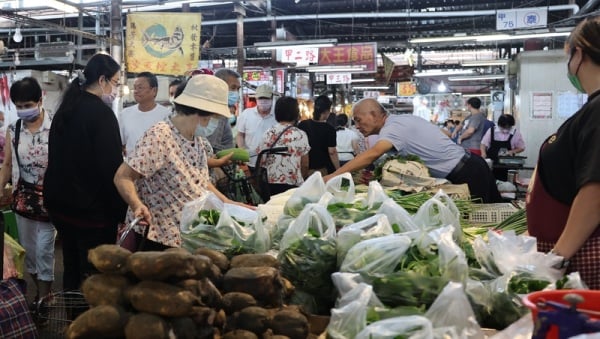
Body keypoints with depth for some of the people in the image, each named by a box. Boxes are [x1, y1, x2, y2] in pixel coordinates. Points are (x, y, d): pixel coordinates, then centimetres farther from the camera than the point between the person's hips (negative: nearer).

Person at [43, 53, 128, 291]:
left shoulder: (65, 109, 10)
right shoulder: (102, 113, -16)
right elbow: (111, 168, -19)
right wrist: (121, 212, -12)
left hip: (60, 204, 8)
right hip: (92, 209, -8)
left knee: (72, 269, 17)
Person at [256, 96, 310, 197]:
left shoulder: (268, 133, 2)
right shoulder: (300, 135, -7)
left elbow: (260, 162, 4)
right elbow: (305, 165, -3)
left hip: (271, 185, 4)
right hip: (292, 186, -4)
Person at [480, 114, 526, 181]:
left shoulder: (516, 133, -2)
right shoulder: (491, 131, -1)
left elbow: (521, 148, 8)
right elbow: (483, 144, 6)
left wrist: (512, 151, -9)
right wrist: (483, 153, -12)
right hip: (491, 162, 1)